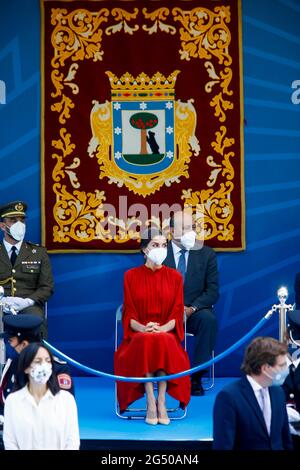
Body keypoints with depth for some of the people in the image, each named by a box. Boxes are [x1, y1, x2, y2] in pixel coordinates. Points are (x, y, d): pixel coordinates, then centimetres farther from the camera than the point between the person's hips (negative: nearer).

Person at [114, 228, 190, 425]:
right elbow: (129, 314, 3)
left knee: (163, 343, -35)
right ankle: (150, 401, -36)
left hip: (167, 334, 0)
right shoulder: (131, 276, 8)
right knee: (146, 343, -35)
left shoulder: (174, 276, 10)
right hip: (139, 335, 0)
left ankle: (162, 401, -34)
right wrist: (143, 328, -18)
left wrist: (163, 328, -17)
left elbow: (177, 313, 4)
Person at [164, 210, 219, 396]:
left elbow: (213, 291, -1)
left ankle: (196, 377, -25)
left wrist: (192, 308, -18)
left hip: (194, 312, 1)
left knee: (209, 319, -33)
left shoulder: (206, 254, 6)